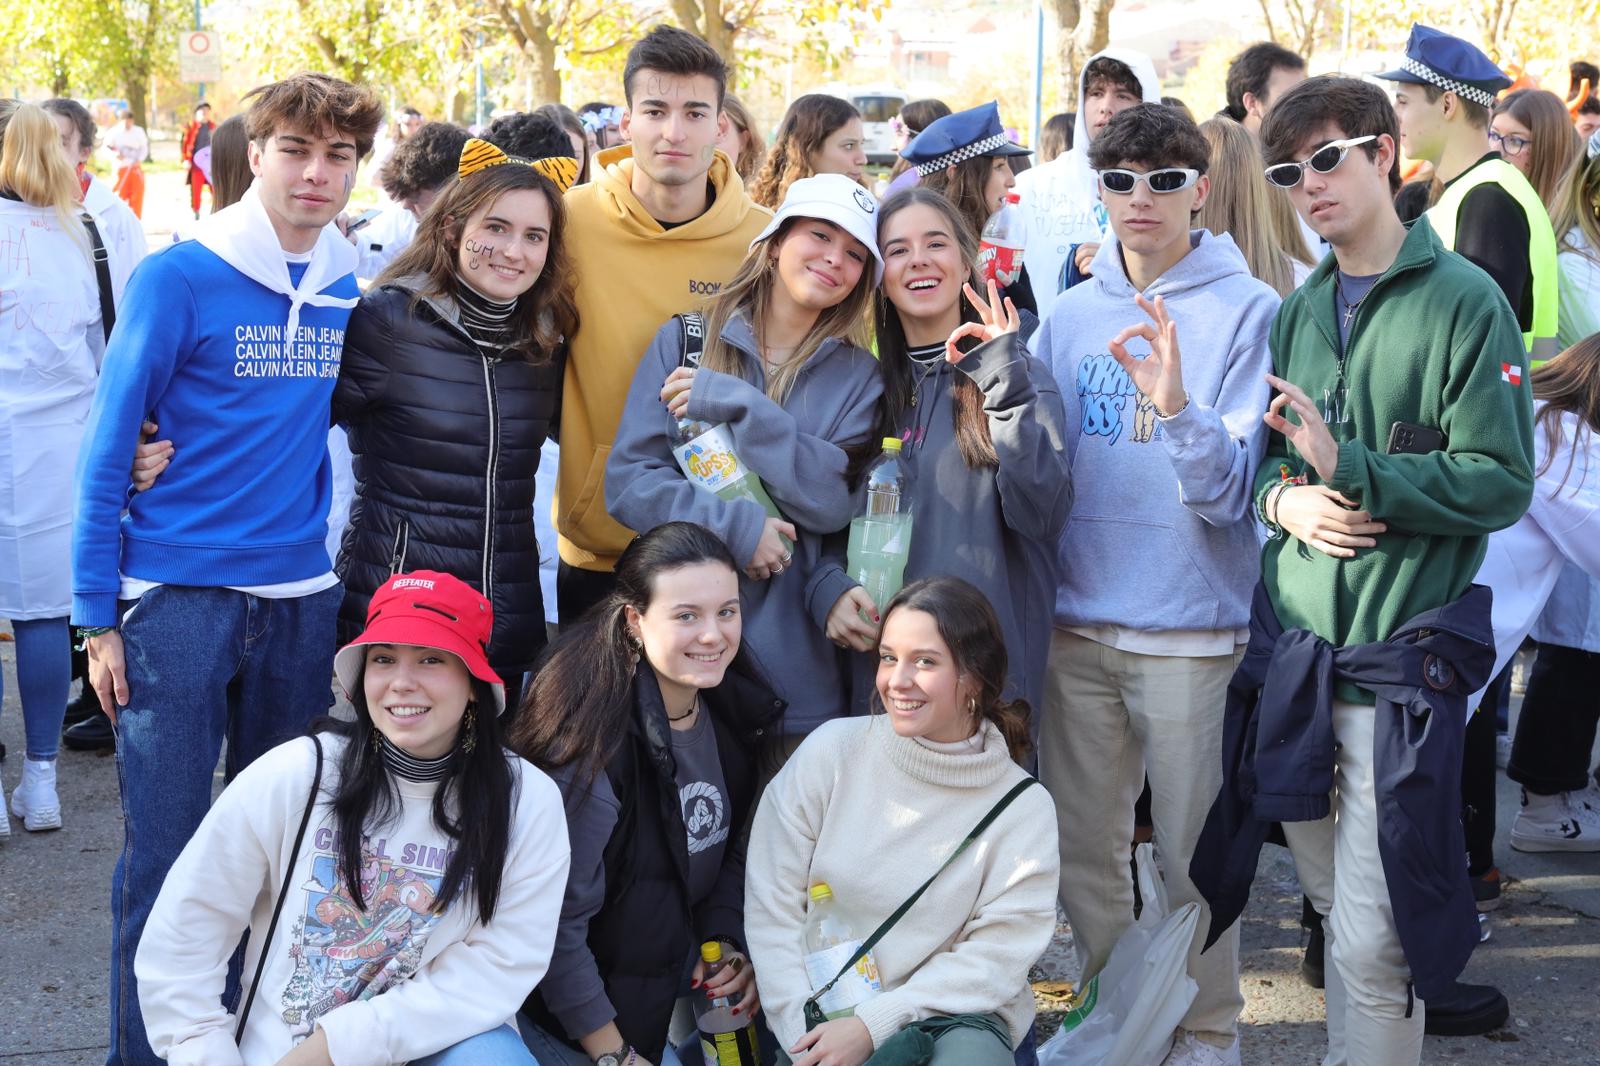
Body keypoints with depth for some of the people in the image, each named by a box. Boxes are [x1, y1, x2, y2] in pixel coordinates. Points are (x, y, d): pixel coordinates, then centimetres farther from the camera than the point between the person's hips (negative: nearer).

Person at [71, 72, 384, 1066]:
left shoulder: (353, 292, 5)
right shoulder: (178, 279, -8)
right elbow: (109, 448, -6)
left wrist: (351, 578, 10)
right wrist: (99, 614, -8)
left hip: (302, 599, 4)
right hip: (177, 597, -4)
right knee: (166, 854, -1)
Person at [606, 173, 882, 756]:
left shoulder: (857, 376, 7)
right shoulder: (685, 340, 4)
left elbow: (834, 502, -8)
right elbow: (627, 479, -3)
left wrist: (737, 405, -14)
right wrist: (733, 527, -16)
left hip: (796, 660, 1)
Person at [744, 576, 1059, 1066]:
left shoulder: (1024, 809, -4)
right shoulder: (831, 751, -3)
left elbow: (995, 957, -7)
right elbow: (772, 904, -3)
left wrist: (872, 1025, -17)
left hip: (955, 1014, 1)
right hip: (823, 1008, 0)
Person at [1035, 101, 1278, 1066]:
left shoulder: (1248, 310, -6)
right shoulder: (1072, 314, 9)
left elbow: (1229, 490, -13)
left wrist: (1176, 407, -30)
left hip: (1193, 624, -5)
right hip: (1078, 616, 5)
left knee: (1193, 849, 4)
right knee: (1085, 845, 13)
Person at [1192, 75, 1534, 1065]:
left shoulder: (1464, 300, -7)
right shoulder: (1299, 311, 11)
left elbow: (1500, 482, -11)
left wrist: (1347, 468, -18)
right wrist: (1283, 498, -4)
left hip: (1401, 659, -6)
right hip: (1294, 648, 6)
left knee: (1373, 940, -6)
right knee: (1333, 902, 15)